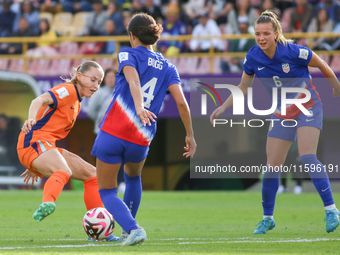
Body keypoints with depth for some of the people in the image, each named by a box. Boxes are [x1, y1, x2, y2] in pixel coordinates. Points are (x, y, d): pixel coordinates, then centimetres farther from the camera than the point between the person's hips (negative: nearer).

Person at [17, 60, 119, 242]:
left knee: (91, 174, 15)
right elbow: (40, 100, -26)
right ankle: (47, 203, -69)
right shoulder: (67, 90, -7)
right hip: (35, 142, -10)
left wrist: (36, 166, 29)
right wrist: (31, 119, -49)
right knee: (64, 171, -39)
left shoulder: (76, 102, 24)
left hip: (47, 147, 10)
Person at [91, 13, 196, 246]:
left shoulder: (129, 56, 1)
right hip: (141, 140, 4)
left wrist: (139, 107, -38)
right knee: (133, 176, 36)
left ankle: (133, 228, -16)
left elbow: (133, 80, -20)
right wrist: (190, 135, 7)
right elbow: (181, 102, -1)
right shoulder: (167, 67, 11)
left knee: (107, 191, 9)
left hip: (113, 132, -4)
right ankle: (128, 231, 39)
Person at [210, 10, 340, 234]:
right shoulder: (253, 57, -9)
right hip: (282, 114, 5)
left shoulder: (293, 52, -24)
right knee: (272, 166, 1)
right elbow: (243, 87, 9)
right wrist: (223, 107, 2)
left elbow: (321, 65, -6)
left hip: (308, 108, -5)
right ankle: (268, 218, 17)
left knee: (307, 157, -24)